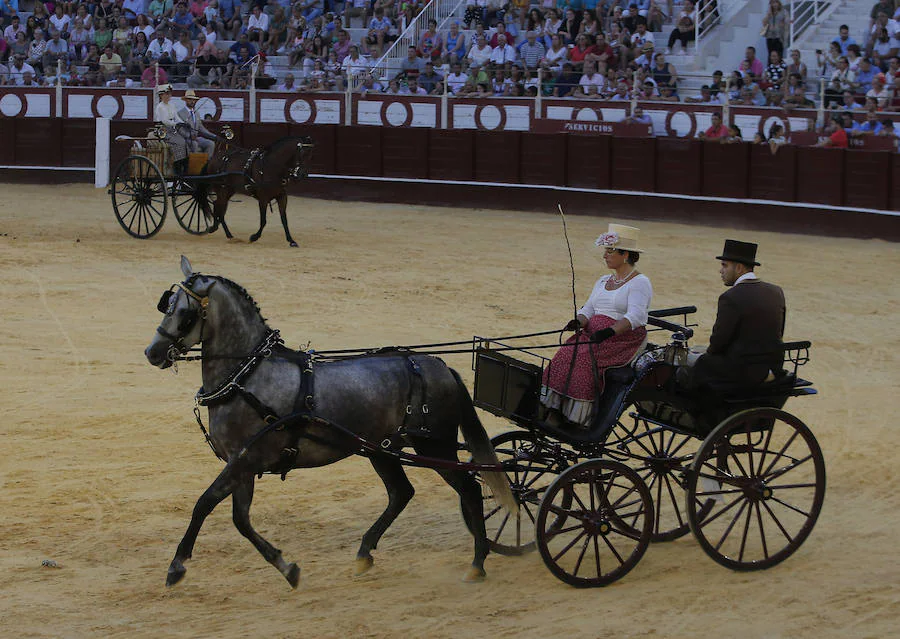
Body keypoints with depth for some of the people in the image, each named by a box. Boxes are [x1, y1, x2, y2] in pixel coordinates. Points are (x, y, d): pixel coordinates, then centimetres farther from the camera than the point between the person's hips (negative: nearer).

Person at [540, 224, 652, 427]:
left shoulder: (639, 282, -3)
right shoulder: (603, 281, 21)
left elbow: (635, 317, -17)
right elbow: (588, 309, 16)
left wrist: (610, 331, -31)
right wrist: (578, 322, -8)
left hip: (623, 339, -7)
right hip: (593, 334, 7)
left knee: (584, 358, -31)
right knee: (566, 355, -21)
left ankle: (579, 417, -29)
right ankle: (553, 409, -29)